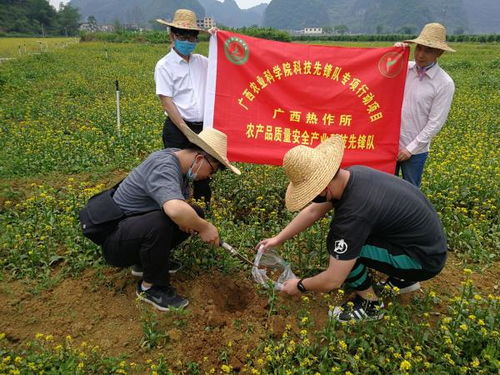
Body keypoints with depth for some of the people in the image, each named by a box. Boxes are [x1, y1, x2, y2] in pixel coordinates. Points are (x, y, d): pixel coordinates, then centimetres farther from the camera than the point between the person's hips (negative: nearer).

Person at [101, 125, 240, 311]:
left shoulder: (178, 157, 0)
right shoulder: (163, 168, -28)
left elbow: (179, 201, 10)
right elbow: (175, 209, -47)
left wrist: (195, 221, -11)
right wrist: (203, 228, -30)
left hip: (139, 225, 9)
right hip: (114, 242, -9)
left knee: (195, 213, 2)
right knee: (159, 222, -36)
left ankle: (148, 259, 12)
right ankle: (150, 287, -11)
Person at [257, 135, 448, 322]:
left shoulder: (354, 212, -33)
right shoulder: (350, 175, -9)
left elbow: (333, 281, -24)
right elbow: (313, 211, 8)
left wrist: (299, 286, -5)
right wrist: (278, 239, 11)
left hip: (425, 259, -8)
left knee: (338, 242, -19)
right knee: (343, 229, 15)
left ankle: (370, 303, 4)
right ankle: (402, 279, 22)